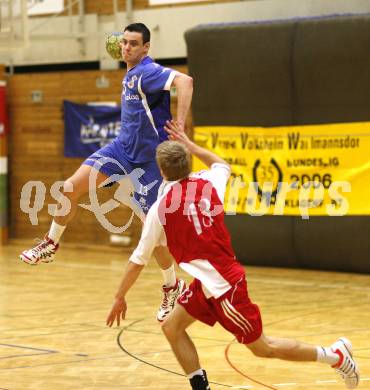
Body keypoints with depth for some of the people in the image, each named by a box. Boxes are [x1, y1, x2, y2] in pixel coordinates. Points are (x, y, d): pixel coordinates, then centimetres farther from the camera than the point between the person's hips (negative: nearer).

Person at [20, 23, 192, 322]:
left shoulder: (148, 72, -19)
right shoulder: (131, 75, 8)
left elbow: (185, 81, -38)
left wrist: (179, 127, -41)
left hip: (147, 158, -8)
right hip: (123, 148, 8)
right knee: (72, 187, -4)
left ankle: (173, 287, 17)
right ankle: (50, 246, 13)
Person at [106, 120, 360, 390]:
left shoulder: (160, 209, -15)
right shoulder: (208, 183, -2)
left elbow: (138, 261, -6)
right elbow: (223, 165, 26)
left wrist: (120, 298, 6)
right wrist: (188, 144, 32)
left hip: (222, 286, -7)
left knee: (263, 348, 6)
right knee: (171, 327, 11)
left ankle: (335, 354, 12)